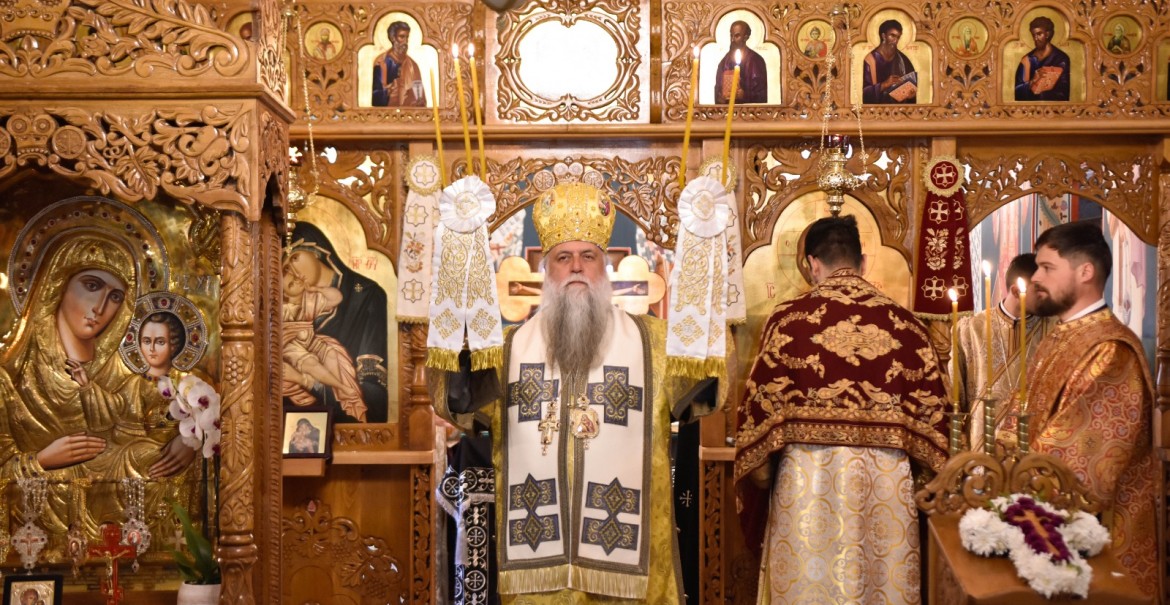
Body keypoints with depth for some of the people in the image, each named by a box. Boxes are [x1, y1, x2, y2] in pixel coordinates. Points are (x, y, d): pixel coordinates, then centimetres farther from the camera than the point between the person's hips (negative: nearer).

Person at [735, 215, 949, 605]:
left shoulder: (789, 318, -5)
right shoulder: (904, 323, 3)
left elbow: (763, 401, -4)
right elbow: (931, 408, 6)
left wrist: (759, 472, 9)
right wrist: (918, 468, 20)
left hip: (809, 474, -2)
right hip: (886, 477, 2)